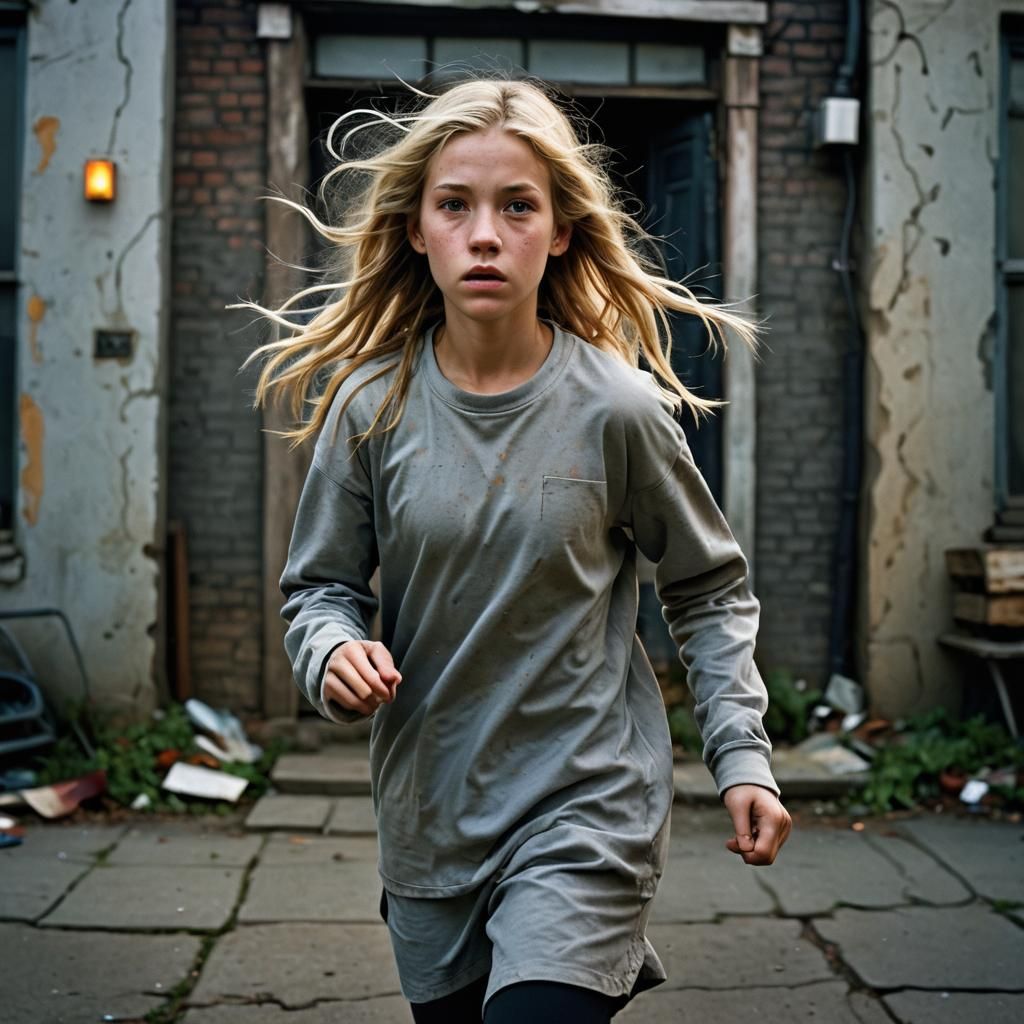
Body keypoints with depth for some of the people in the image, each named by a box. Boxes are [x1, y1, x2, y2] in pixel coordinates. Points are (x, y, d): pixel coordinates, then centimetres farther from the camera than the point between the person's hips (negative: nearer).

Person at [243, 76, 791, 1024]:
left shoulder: (615, 407, -11)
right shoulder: (371, 404, -6)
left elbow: (710, 587, 2)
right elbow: (320, 586, 5)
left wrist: (742, 754, -4)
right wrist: (334, 654, -16)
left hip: (587, 810, -3)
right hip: (428, 813, 3)